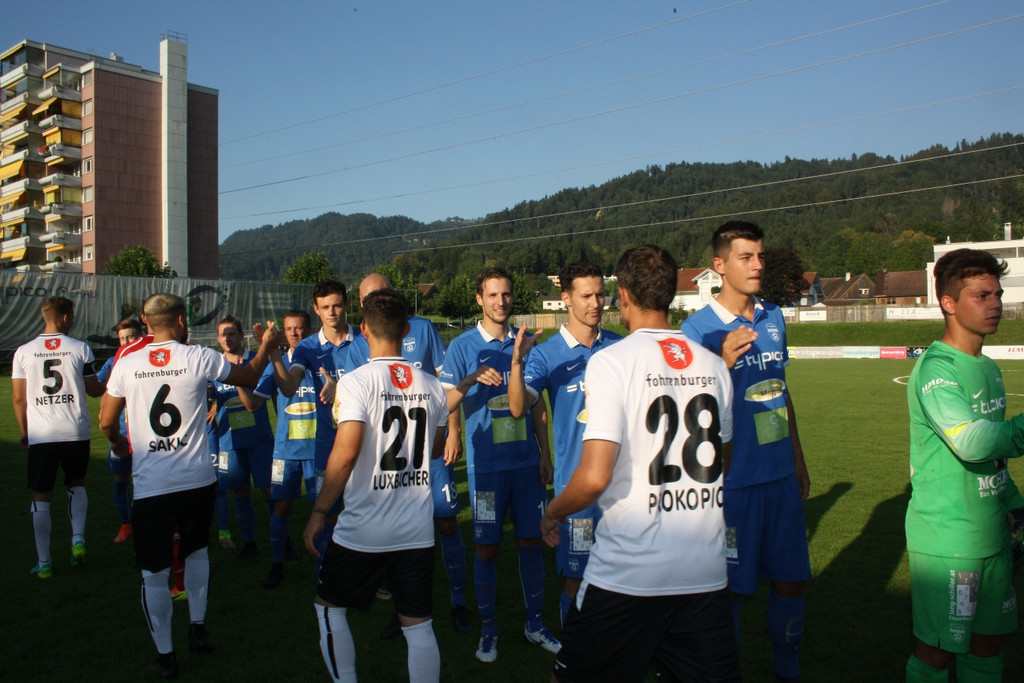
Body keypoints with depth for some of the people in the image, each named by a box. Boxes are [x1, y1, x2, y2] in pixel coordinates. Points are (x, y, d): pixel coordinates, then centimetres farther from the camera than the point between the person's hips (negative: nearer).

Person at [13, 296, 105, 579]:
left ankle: (43, 561, 13)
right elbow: (94, 389, 3)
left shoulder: (23, 352, 1)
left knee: (41, 496, 8)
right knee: (76, 484, 22)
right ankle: (78, 539, 8)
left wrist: (24, 431, 15)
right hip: (76, 431, 0)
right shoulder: (80, 349, -3)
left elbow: (18, 398, 3)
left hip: (40, 434, 0)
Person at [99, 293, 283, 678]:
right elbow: (249, 377, 10)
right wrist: (265, 347, 28)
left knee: (154, 573, 10)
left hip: (150, 486, 0)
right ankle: (197, 629, 33)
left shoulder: (126, 365, -2)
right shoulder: (200, 358, -6)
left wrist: (117, 443, 29)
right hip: (197, 481, 1)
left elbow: (106, 422, 7)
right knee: (196, 551, 25)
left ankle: (165, 656, 19)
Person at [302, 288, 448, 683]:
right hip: (417, 530, 4)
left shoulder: (355, 382, -13)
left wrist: (319, 511, -10)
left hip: (362, 531, -3)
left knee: (329, 606, 20)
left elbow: (345, 453, -20)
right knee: (418, 625, 13)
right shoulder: (432, 387, 2)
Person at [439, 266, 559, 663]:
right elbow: (445, 405, -9)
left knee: (530, 541, 10)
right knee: (487, 548, 5)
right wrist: (472, 379, -27)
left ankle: (534, 623, 26)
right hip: (486, 464, -3)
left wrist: (544, 453, 11)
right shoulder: (463, 347, -4)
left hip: (527, 462, 3)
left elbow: (536, 403, 13)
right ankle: (487, 629, 21)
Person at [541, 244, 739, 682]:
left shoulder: (611, 361, -12)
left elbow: (595, 477, -19)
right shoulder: (713, 364, 5)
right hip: (707, 574, 5)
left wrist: (552, 514, 0)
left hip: (627, 576, -5)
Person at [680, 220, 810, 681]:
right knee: (732, 588, 5)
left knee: (791, 580, 15)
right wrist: (724, 362, -31)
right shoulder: (698, 328, -13)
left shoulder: (774, 318, 6)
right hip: (734, 482, -6)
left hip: (782, 477, 6)